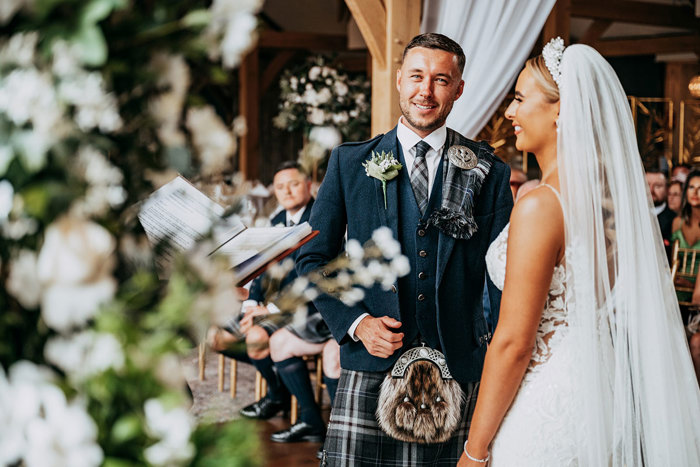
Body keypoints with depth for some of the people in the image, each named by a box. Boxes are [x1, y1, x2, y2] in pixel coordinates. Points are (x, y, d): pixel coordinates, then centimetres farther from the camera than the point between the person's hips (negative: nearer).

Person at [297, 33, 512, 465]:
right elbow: (313, 259, 10)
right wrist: (356, 323, -6)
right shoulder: (350, 162, 7)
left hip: (459, 372, 0)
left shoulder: (488, 172, 5)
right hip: (371, 369, 0)